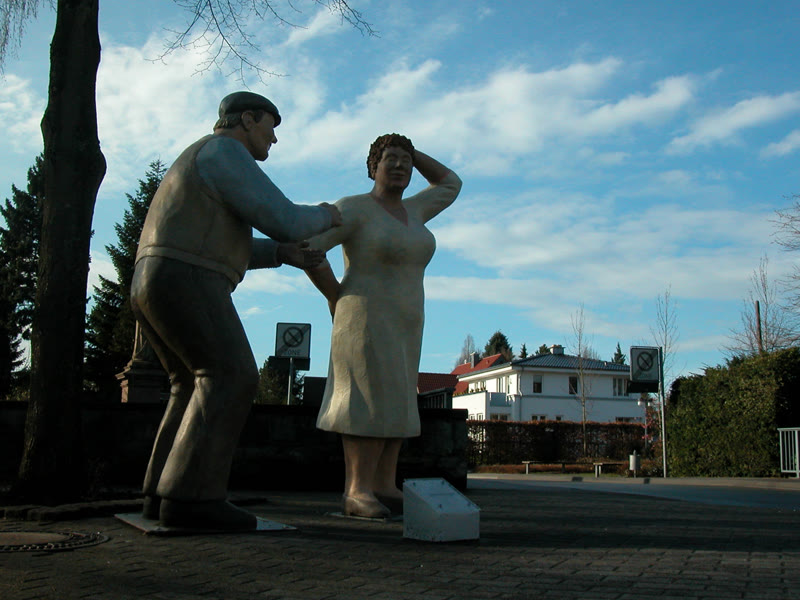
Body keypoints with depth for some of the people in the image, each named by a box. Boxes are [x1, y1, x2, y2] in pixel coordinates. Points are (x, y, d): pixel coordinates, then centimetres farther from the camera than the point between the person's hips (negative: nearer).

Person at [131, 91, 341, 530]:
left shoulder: (201, 165, 29)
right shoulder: (226, 153, -4)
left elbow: (221, 249, 29)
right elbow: (282, 220, -11)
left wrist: (283, 254, 18)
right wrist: (322, 216, 10)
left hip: (154, 287, 10)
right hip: (187, 284, -10)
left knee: (196, 385, 12)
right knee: (230, 378, -14)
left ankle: (164, 493, 6)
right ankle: (192, 496, -20)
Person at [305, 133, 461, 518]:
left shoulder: (410, 211, 16)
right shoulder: (354, 208, -8)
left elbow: (450, 185, 27)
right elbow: (305, 247, -17)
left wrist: (412, 153, 19)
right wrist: (336, 298, -11)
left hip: (400, 326, 8)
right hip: (367, 320, -8)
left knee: (393, 407, 4)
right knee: (370, 405, -15)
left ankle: (385, 489, 5)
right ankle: (357, 492, -13)